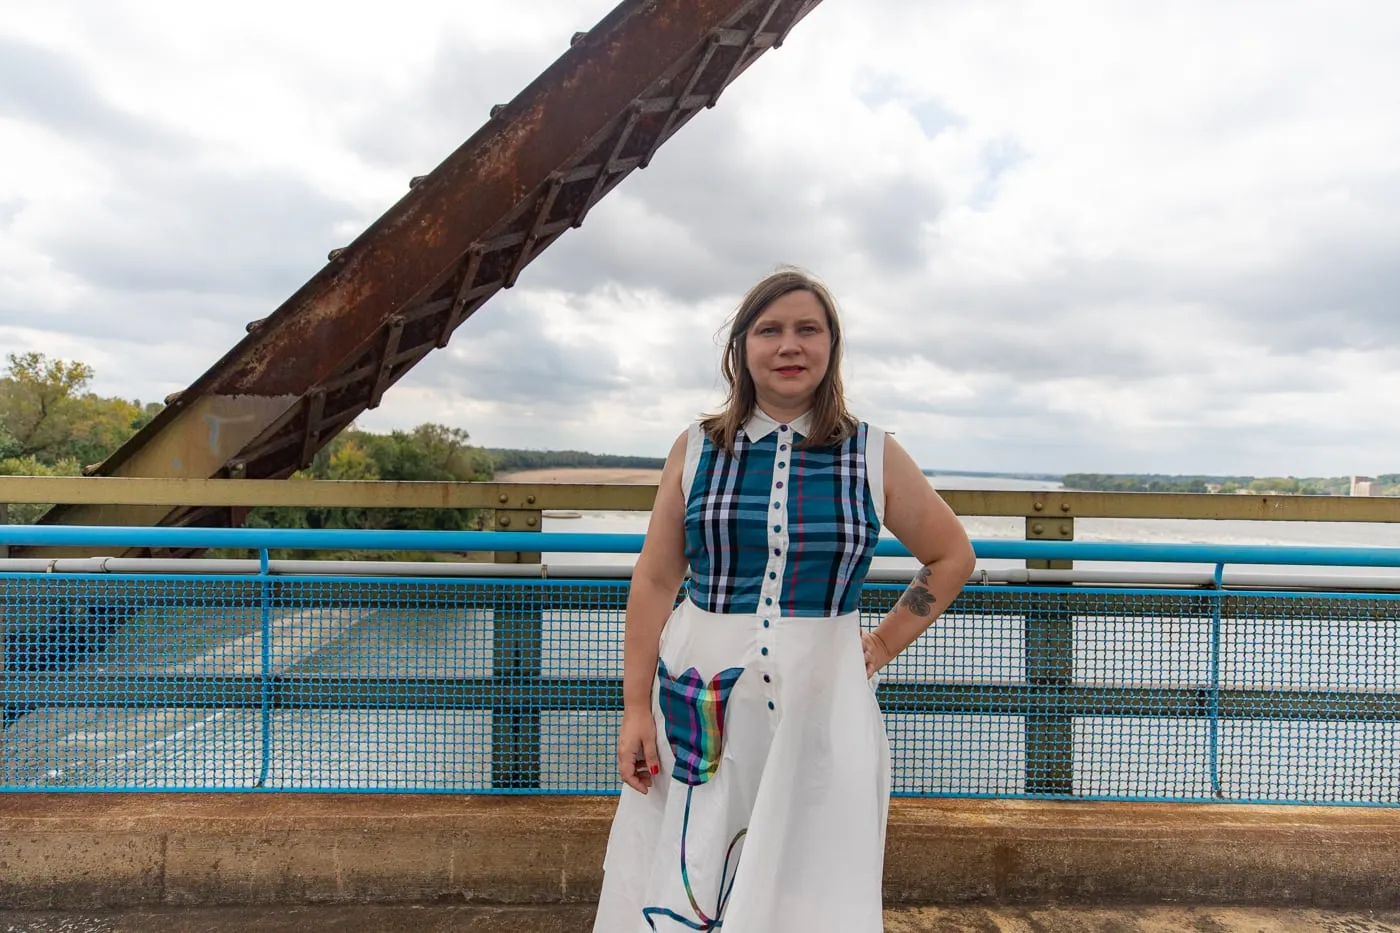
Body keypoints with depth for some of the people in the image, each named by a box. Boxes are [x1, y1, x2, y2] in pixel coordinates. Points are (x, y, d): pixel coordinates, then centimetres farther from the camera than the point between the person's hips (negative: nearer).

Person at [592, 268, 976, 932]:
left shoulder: (875, 458, 1)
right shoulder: (696, 450, 2)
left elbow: (952, 557, 13)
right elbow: (655, 581, 1)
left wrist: (883, 646, 5)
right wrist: (635, 707, -2)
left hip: (820, 702, 0)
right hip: (698, 702, 1)